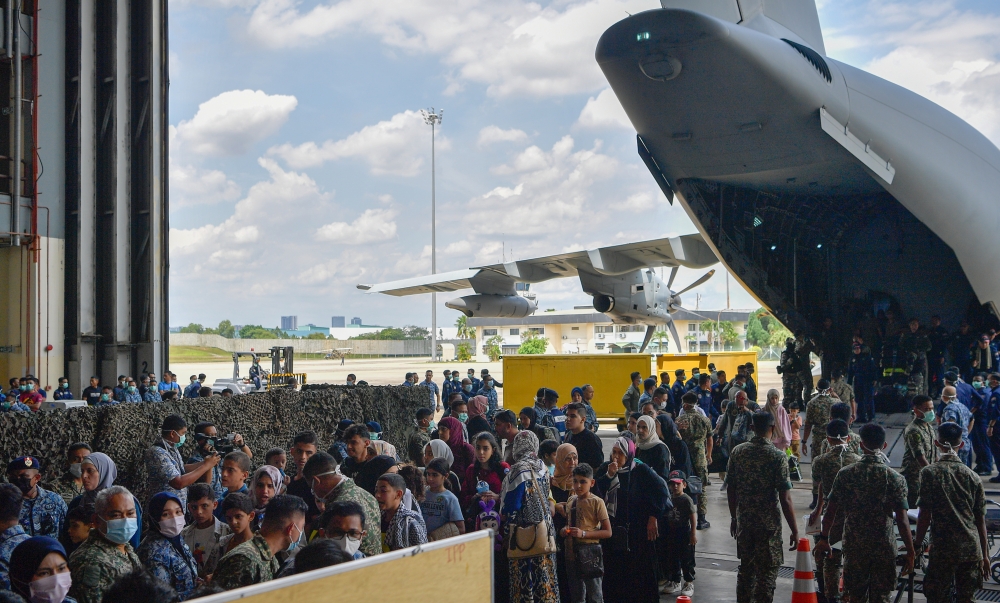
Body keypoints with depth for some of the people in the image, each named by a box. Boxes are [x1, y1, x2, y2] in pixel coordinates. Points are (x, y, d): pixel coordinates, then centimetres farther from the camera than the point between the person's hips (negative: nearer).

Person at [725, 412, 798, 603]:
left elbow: (730, 489, 5)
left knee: (745, 568, 18)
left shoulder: (738, 452, -1)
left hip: (743, 522, 4)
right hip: (769, 524, -4)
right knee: (767, 573, 6)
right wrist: (794, 531, -8)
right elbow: (785, 499, -15)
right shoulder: (777, 456, -14)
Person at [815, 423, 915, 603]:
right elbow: (902, 520, -11)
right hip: (884, 548, -1)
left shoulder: (845, 475, -5)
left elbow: (831, 511, -1)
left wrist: (823, 538, 12)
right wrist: (910, 552, -3)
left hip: (854, 547, 1)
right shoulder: (895, 478, -9)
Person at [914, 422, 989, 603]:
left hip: (943, 548, -3)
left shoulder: (929, 473, -8)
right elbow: (981, 519, 5)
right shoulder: (972, 476, 2)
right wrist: (984, 555, 13)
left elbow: (925, 515, -10)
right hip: (971, 548, 4)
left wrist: (918, 543, 3)